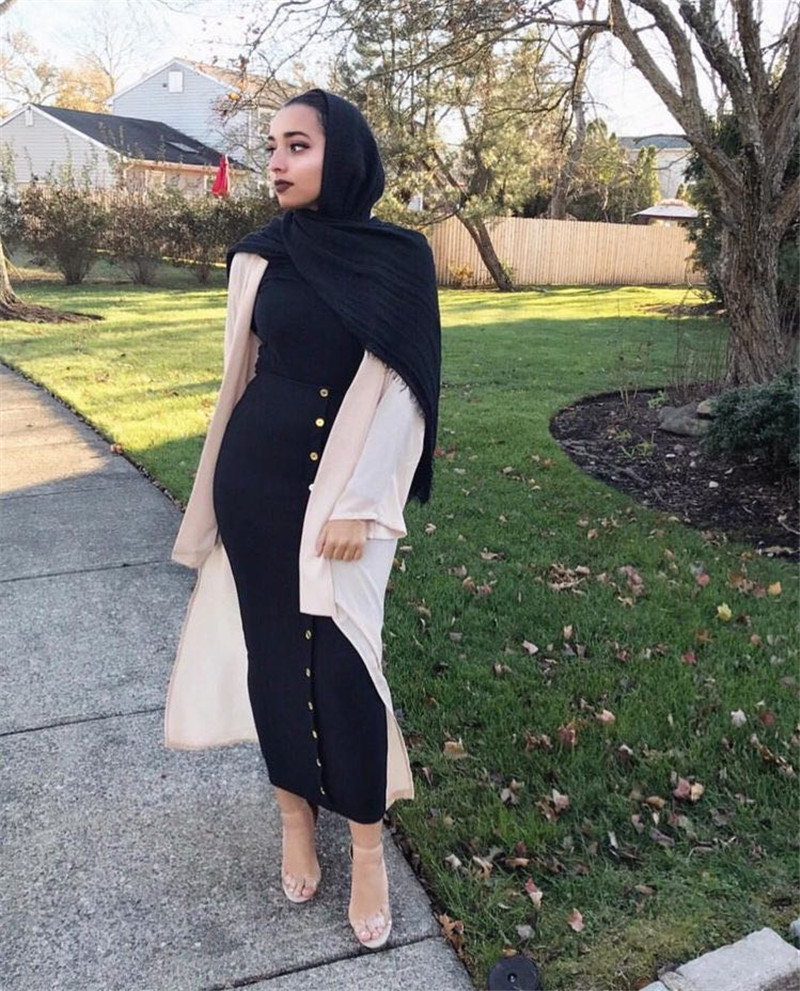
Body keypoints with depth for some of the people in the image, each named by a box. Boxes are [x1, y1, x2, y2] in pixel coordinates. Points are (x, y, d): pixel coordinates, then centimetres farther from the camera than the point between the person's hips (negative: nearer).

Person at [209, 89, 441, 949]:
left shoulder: (400, 256, -7)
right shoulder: (261, 252, 2)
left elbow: (402, 390, -9)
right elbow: (251, 365, 9)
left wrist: (357, 505, -13)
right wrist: (232, 478, 11)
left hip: (349, 482, -3)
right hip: (257, 474, 3)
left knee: (343, 659, -3)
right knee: (275, 647, 10)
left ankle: (368, 847, 17)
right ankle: (295, 816, 30)